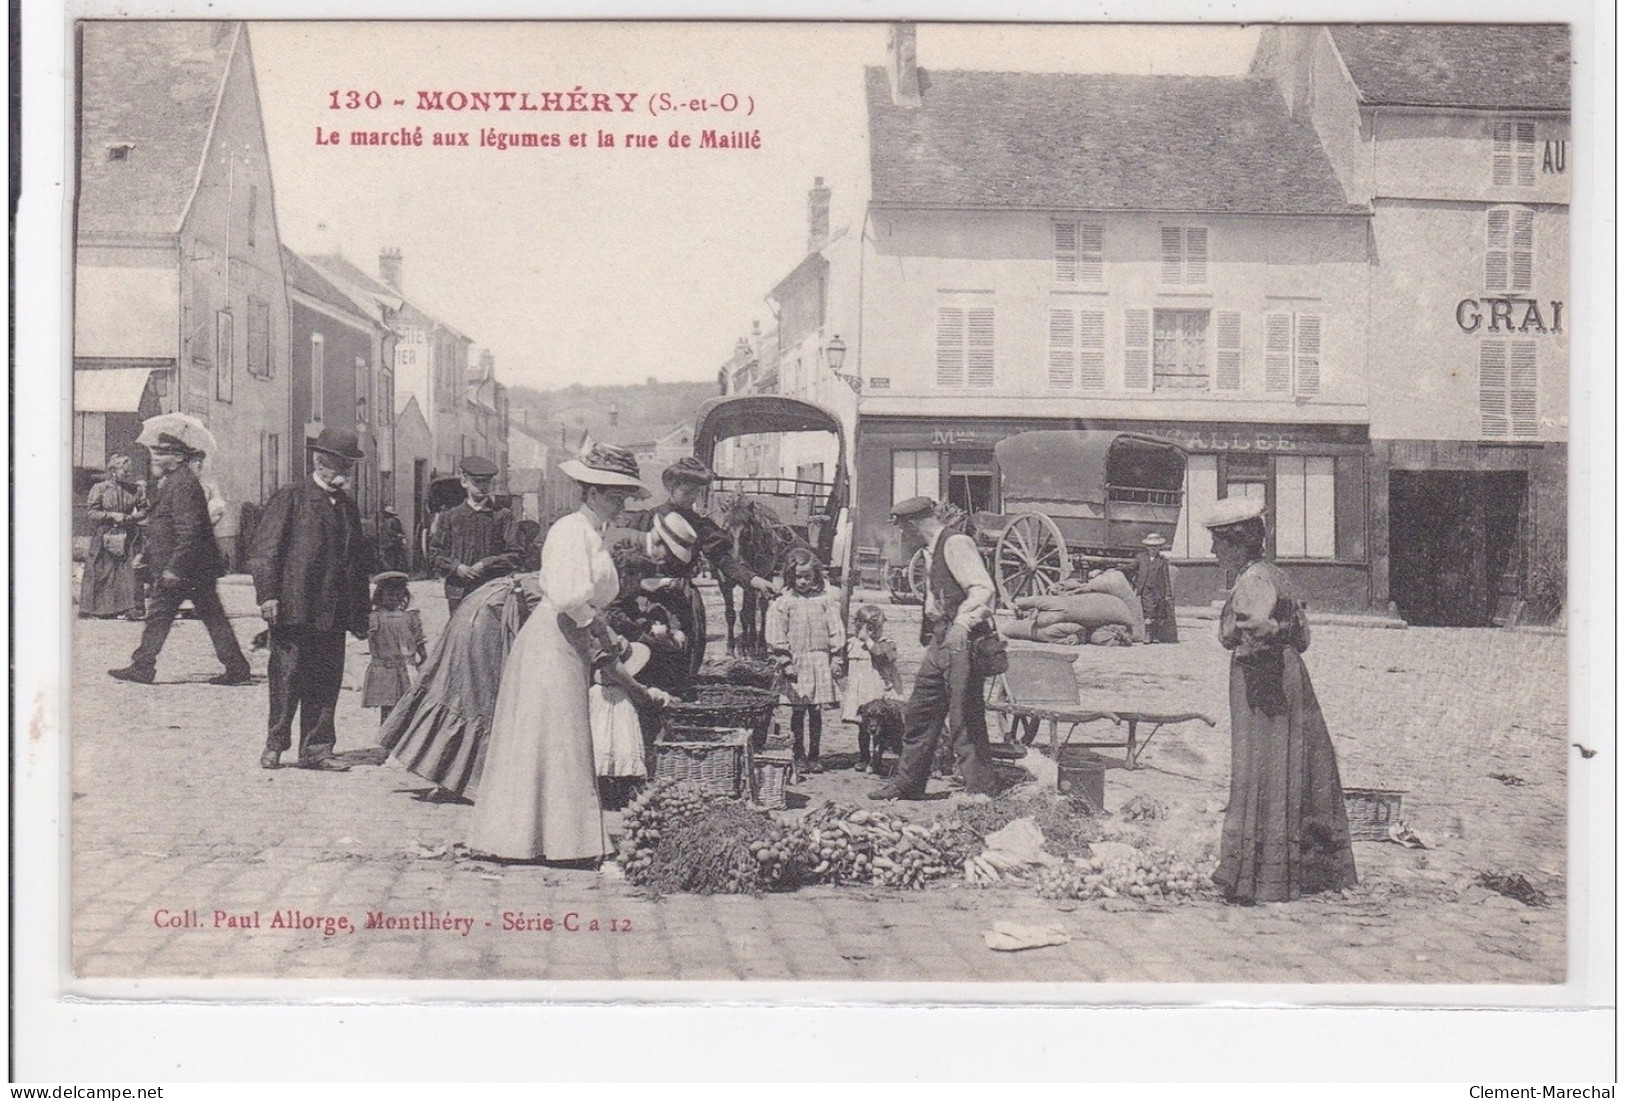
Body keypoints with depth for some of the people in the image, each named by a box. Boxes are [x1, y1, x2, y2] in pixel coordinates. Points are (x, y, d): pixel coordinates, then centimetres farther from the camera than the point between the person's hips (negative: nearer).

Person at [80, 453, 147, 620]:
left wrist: (133, 517, -8)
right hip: (105, 536, -2)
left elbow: (143, 510, 12)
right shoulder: (99, 489, -1)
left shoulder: (135, 489, 8)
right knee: (102, 574, -1)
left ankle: (133, 609, -4)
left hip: (129, 536, 2)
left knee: (131, 572, -6)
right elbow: (91, 512, -4)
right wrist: (112, 516, -14)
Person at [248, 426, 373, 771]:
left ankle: (316, 749, 13)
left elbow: (359, 560, 20)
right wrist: (267, 595, -14)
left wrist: (360, 613, 17)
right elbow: (264, 550, -6)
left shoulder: (347, 505, 16)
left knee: (327, 682, 6)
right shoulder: (289, 499, -2)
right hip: (293, 609, -6)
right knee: (287, 678, 0)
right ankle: (274, 745, 12)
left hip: (333, 613, 6)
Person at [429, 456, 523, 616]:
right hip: (459, 594, 1)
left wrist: (487, 564, -9)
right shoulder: (450, 517, 12)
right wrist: (455, 567, -6)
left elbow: (516, 555, 3)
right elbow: (434, 554, 12)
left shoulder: (503, 516, 7)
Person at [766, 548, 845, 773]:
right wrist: (786, 662, -7)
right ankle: (798, 755, 11)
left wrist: (835, 657, 4)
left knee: (816, 712, 4)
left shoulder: (825, 600, 6)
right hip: (796, 662, -1)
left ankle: (813, 756, 11)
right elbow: (776, 634, -2)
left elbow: (836, 629, 9)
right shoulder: (783, 602, 0)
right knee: (798, 711, 1)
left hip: (820, 661, 1)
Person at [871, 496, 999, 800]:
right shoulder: (933, 550, 18)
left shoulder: (956, 544, -12)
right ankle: (908, 782, 22)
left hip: (963, 640, -10)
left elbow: (983, 588, -23)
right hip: (940, 640, 10)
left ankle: (980, 789, -1)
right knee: (920, 712, 13)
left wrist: (962, 623, -35)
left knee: (964, 717, -8)